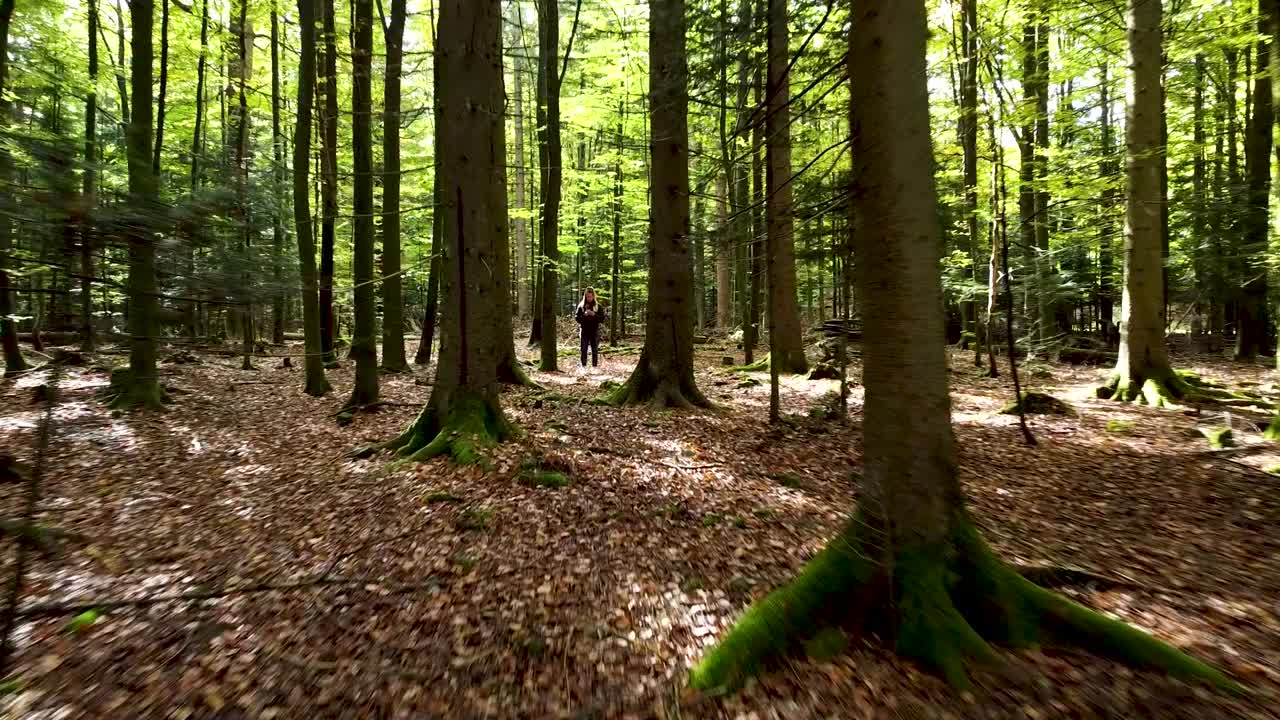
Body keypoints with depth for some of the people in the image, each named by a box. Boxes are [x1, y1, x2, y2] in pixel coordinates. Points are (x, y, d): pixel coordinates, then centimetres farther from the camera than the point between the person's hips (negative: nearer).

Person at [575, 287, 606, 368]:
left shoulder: (598, 306, 4)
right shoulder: (581, 306, 5)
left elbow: (602, 319, -1)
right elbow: (576, 317, 2)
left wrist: (594, 314, -16)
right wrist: (584, 315, -16)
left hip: (595, 331, 0)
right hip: (585, 331, 0)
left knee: (595, 350, 3)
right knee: (584, 350, 3)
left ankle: (595, 366, 10)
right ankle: (583, 366, 11)